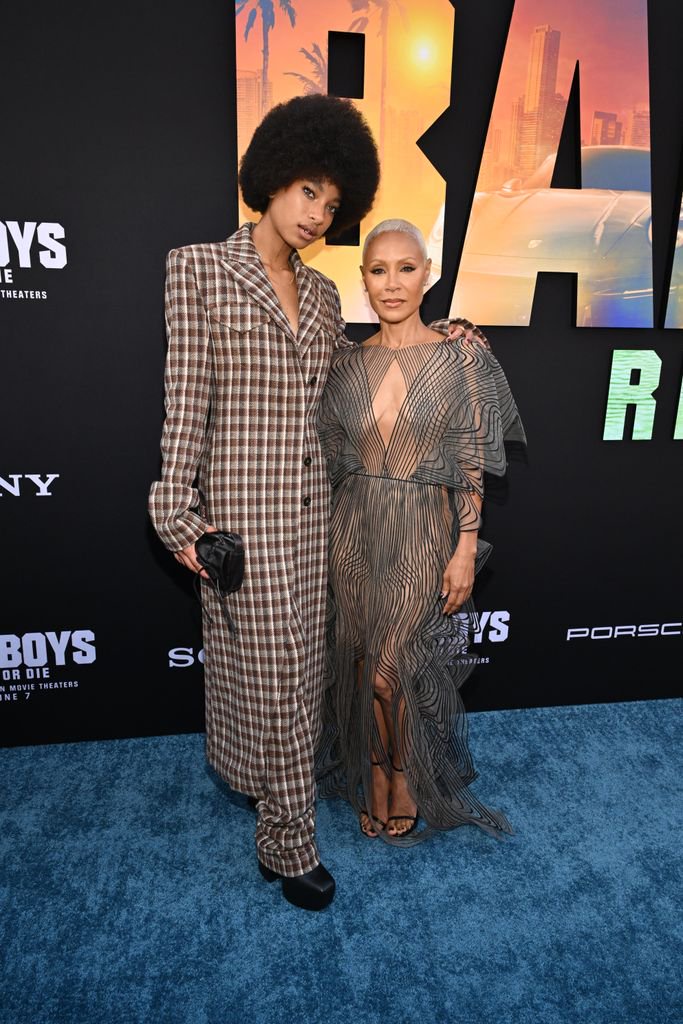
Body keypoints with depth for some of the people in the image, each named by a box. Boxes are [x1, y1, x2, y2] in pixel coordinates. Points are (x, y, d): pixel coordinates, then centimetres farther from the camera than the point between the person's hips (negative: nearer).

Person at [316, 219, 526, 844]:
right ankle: (375, 782, 37)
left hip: (423, 534, -3)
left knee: (391, 670, 0)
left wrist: (466, 548, -9)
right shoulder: (348, 365, 3)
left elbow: (471, 465, -6)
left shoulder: (461, 357, -6)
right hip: (355, 531, 4)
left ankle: (406, 784, 31)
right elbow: (332, 462, 7)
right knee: (361, 666, 12)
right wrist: (328, 541, 7)